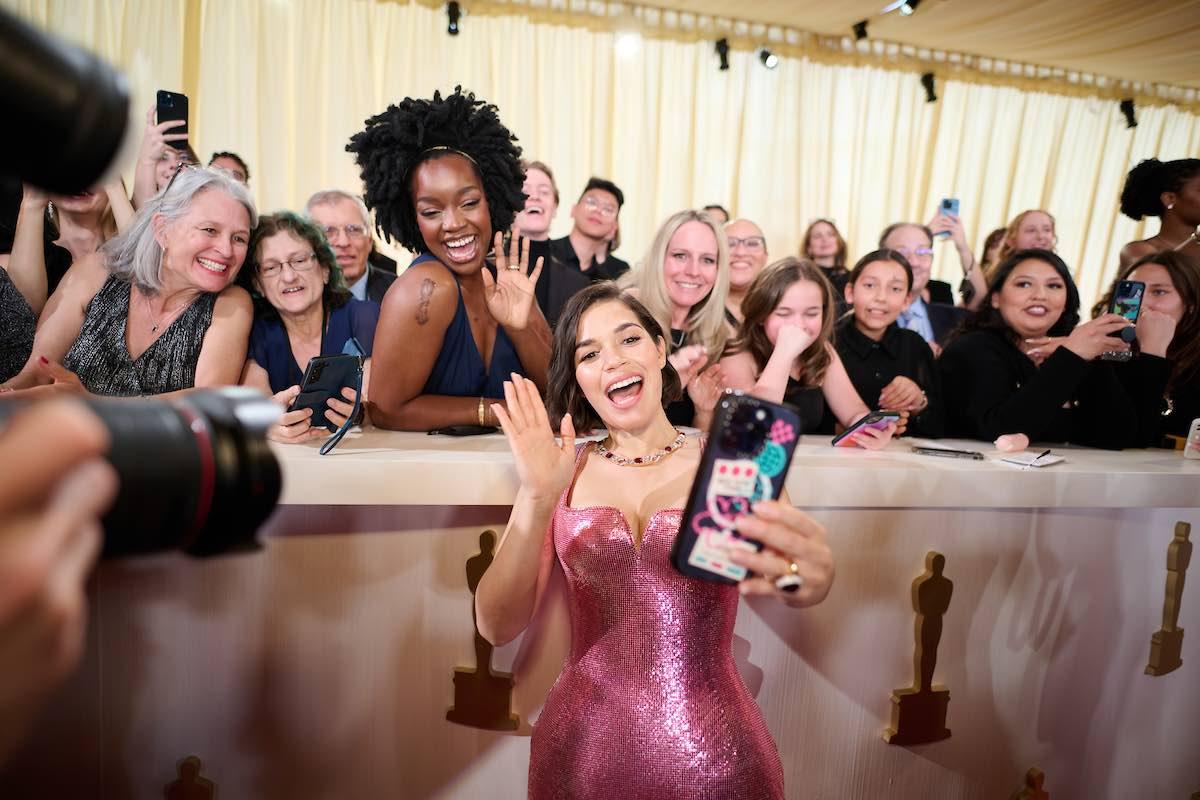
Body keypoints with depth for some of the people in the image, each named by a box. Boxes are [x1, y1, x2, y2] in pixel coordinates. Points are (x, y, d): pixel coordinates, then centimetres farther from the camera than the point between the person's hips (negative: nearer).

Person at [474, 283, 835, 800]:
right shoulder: (561, 470, -1)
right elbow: (497, 626, -8)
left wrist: (808, 577, -44)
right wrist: (538, 499, -22)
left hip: (712, 756, -1)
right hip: (580, 754, 1)